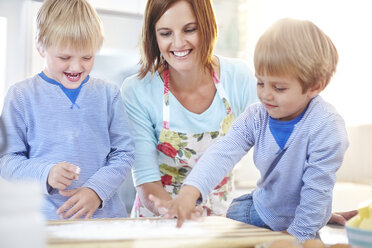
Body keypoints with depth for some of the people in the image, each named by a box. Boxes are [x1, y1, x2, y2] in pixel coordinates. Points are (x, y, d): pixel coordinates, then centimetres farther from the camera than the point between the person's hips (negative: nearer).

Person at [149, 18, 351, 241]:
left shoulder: (327, 127, -29)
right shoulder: (257, 116, -15)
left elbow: (317, 188, -24)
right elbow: (223, 152, -27)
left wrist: (297, 234, -17)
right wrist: (190, 192, -42)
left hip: (296, 221, -4)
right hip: (261, 205, 5)